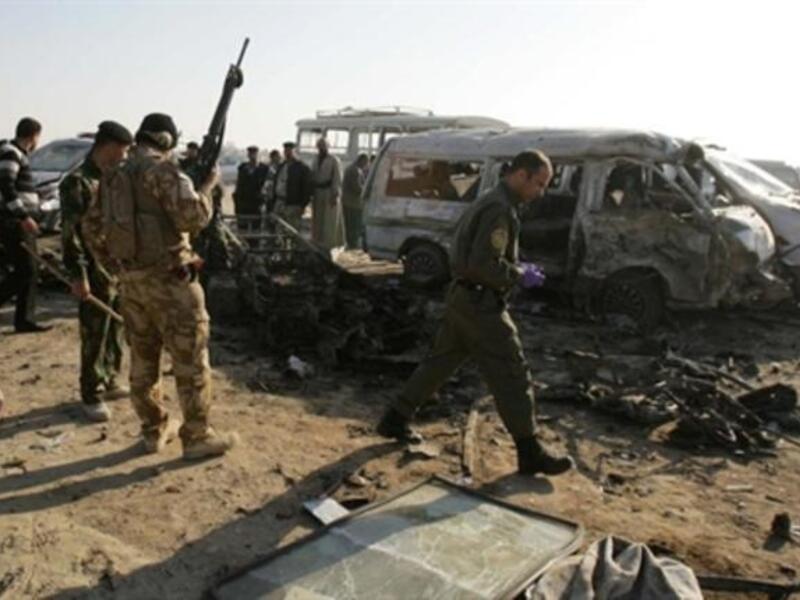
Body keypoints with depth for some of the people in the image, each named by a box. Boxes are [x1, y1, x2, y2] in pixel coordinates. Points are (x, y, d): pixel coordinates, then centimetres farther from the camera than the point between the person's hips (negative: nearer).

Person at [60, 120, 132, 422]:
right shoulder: (77, 182, -12)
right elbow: (70, 233, -16)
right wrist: (78, 275, -19)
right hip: (97, 273, -8)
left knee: (116, 331, 16)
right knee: (95, 336, 0)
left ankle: (109, 381, 31)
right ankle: (92, 395, 11)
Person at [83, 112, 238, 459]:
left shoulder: (113, 177, 14)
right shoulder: (162, 170, -11)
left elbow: (92, 228, 19)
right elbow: (192, 218, -21)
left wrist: (115, 267, 23)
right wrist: (207, 187, -5)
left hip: (131, 281, 8)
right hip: (167, 280, -8)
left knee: (143, 359, 15)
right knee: (190, 360, 1)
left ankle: (154, 431, 26)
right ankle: (197, 437, 8)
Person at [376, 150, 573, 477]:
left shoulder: (487, 201, 15)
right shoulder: (500, 208, -18)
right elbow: (483, 265, -24)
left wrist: (517, 269, 14)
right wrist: (520, 275, -12)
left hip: (462, 297, 10)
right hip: (480, 304, -10)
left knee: (440, 362, 18)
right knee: (512, 376, -3)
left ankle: (394, 420, 28)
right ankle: (530, 453, 7)